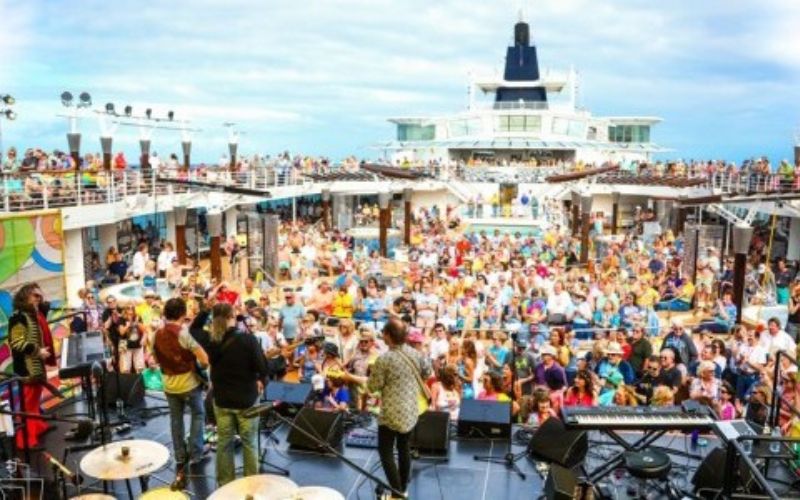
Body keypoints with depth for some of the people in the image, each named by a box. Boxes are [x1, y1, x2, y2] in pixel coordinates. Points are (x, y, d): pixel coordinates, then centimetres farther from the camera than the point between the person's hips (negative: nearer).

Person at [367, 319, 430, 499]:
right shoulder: (415, 354, -1)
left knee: (385, 450, 5)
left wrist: (373, 374, 4)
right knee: (404, 447, 18)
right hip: (411, 410, 6)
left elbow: (373, 386, -14)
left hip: (392, 412, -6)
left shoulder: (384, 359, -21)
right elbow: (425, 375, 14)